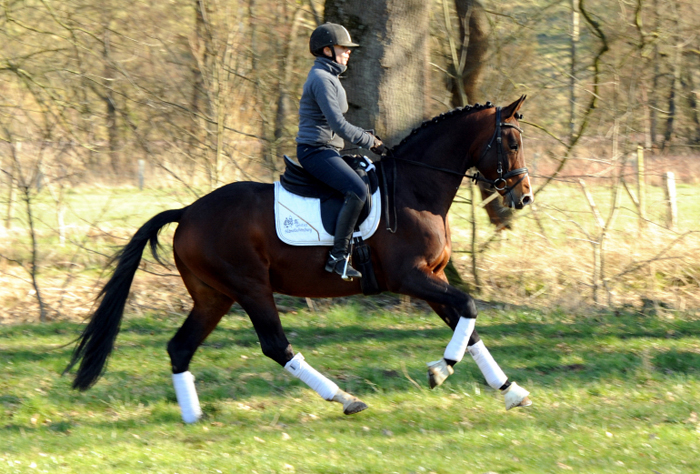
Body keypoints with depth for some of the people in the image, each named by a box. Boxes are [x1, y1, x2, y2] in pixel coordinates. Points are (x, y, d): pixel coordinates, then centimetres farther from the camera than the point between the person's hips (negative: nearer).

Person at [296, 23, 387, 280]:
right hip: (315, 150, -11)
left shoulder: (329, 77, 20)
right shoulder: (321, 79, -14)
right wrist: (371, 141, -12)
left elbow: (337, 124, 25)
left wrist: (369, 138, 14)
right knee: (358, 190, -28)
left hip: (326, 151, 11)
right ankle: (338, 256, -27)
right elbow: (339, 125, -21)